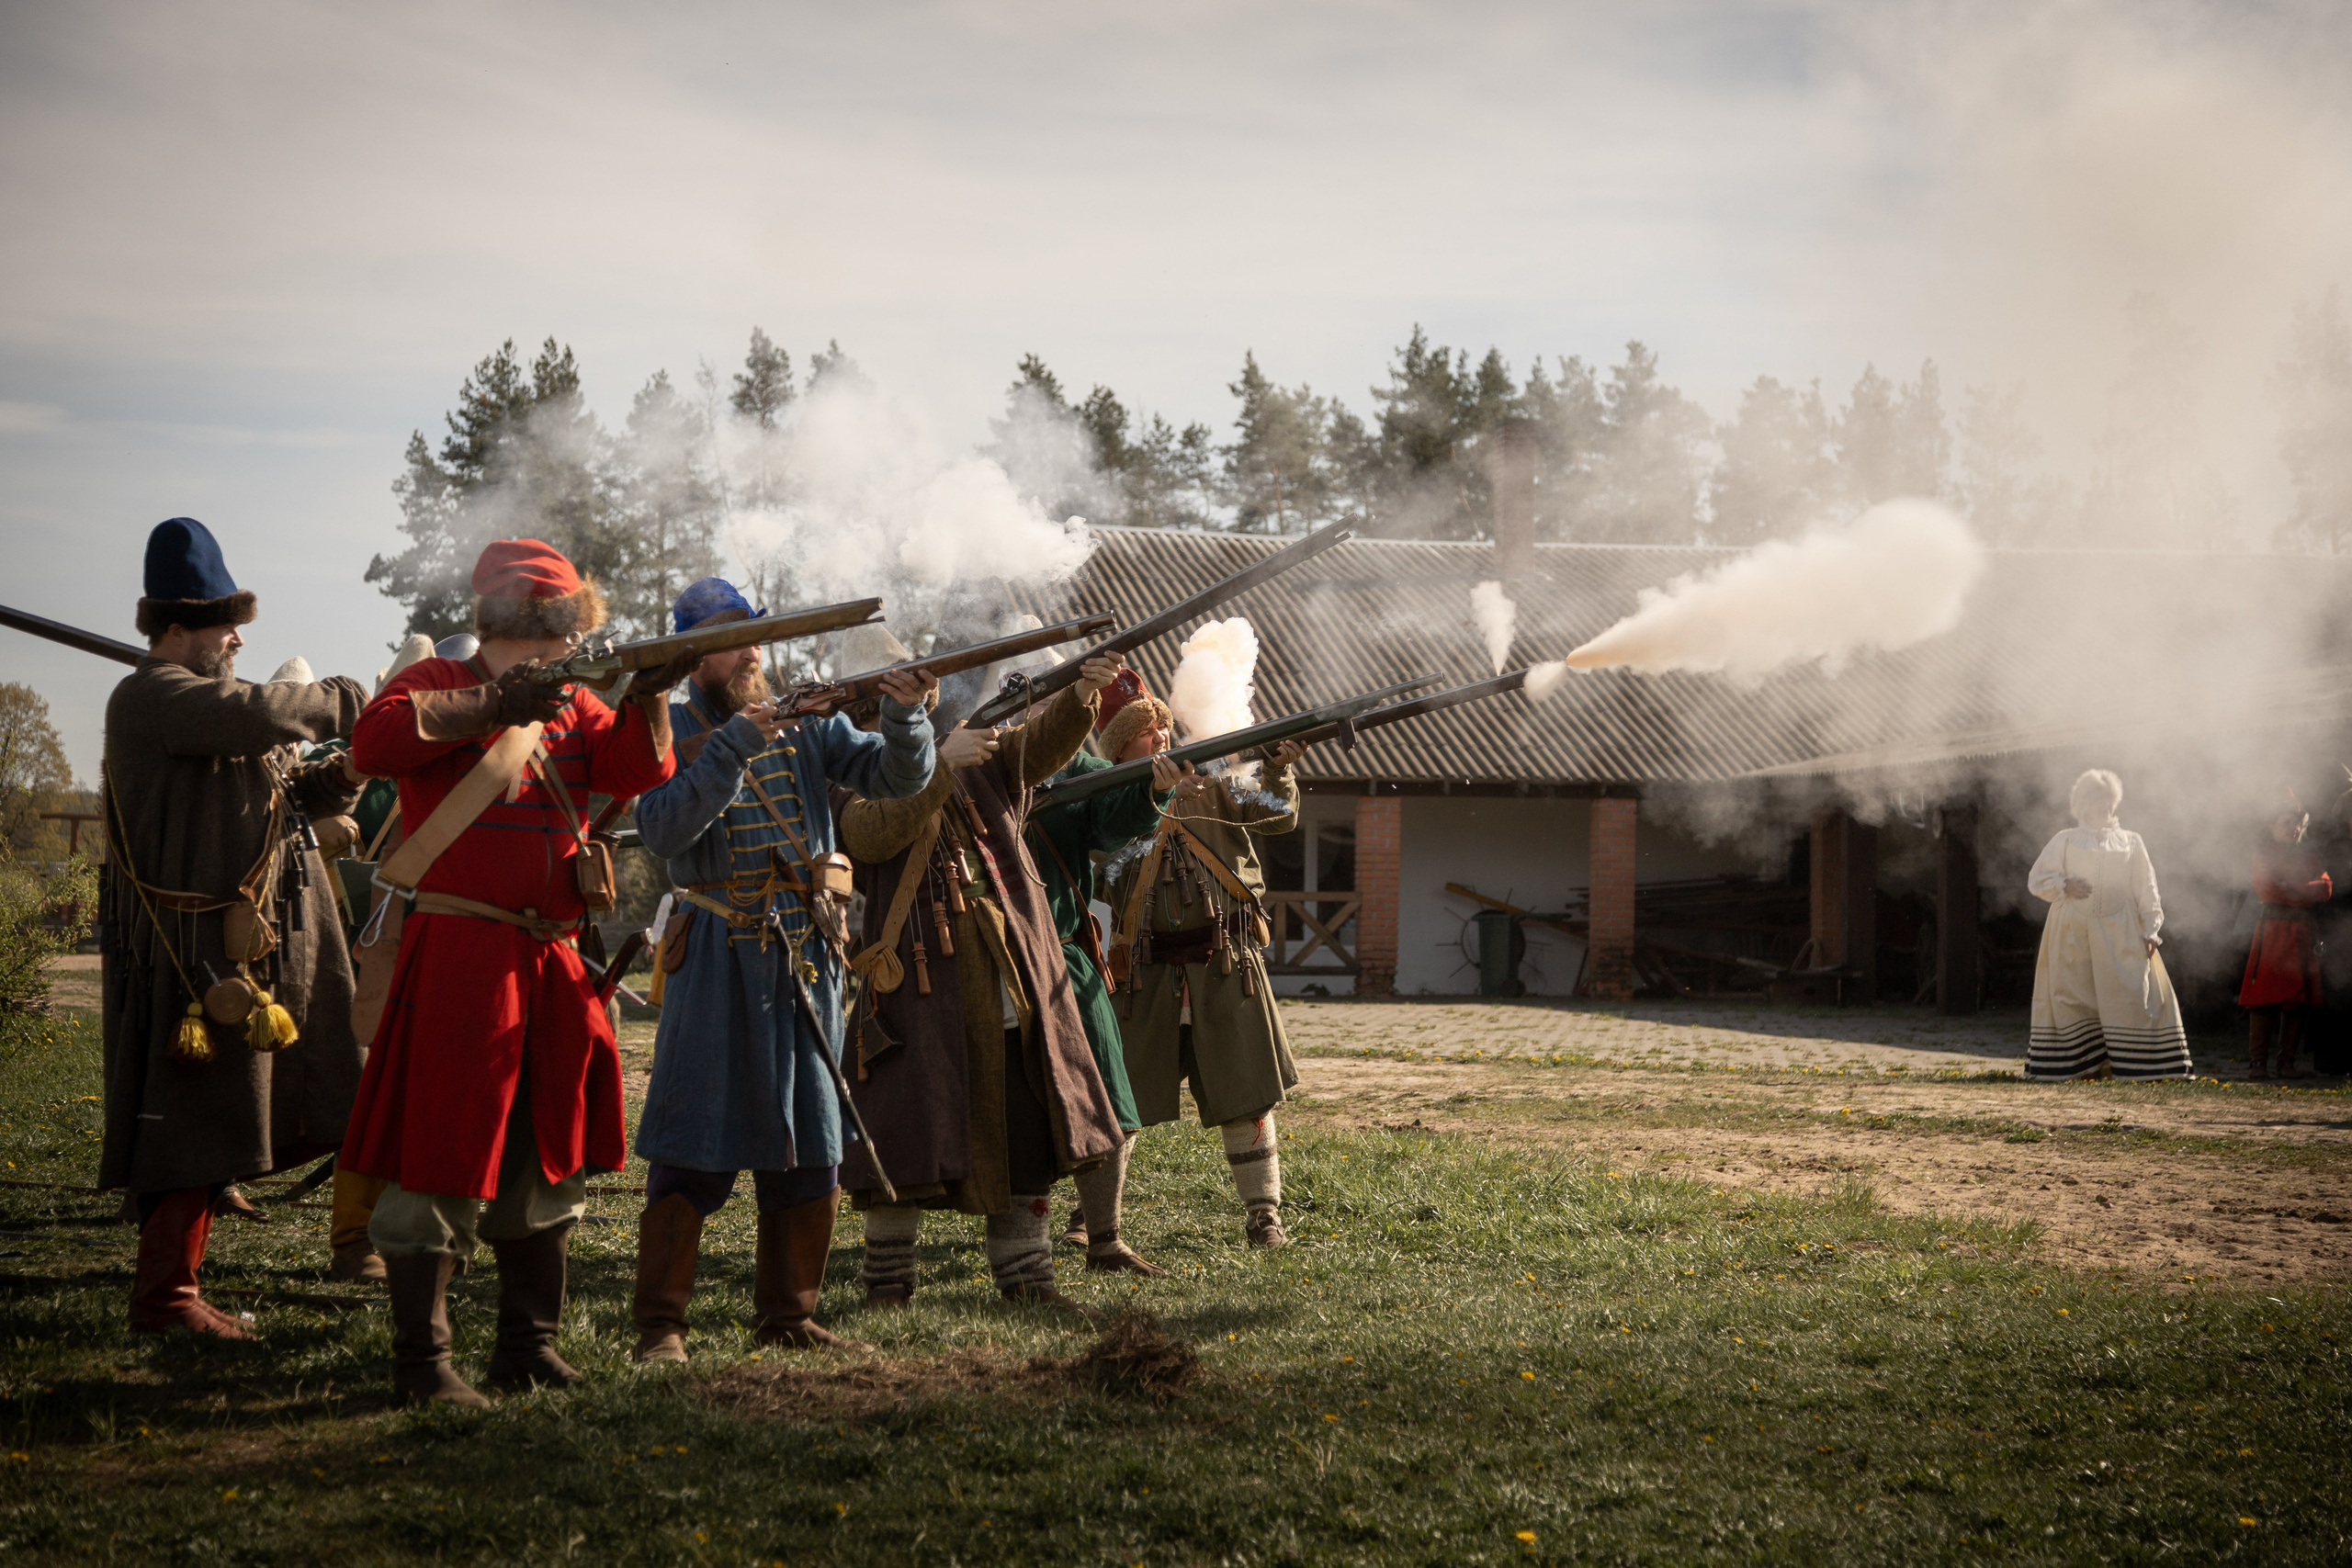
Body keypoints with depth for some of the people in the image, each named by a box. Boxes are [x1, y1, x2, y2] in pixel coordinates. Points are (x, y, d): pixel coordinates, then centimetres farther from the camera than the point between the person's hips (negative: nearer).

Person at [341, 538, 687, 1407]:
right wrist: (493, 706, -25)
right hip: (456, 954, -8)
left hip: (551, 965, 8)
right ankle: (420, 1360, 0)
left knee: (549, 1155, 13)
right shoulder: (438, 684, -2)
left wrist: (649, 697, -13)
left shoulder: (570, 703, 17)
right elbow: (372, 742, -21)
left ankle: (529, 1345, 25)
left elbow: (637, 769, 5)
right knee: (443, 1157, -7)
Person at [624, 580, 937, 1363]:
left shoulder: (806, 721, 8)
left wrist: (906, 717, -20)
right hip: (717, 954, -4)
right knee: (694, 1148, -6)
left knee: (808, 1145, 9)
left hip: (806, 953, 4)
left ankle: (789, 1313, 20)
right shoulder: (669, 730, -2)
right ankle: (661, 1322, 0)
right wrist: (734, 744, -23)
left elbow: (897, 778, -1)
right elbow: (664, 830, -18)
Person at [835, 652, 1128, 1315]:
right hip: (921, 984, -5)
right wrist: (940, 766, -28)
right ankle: (887, 1281, 10)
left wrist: (1081, 696, -21)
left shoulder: (982, 760, 14)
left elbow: (1043, 743, -1)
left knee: (1026, 1130, 9)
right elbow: (874, 833, -20)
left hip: (1012, 983, 5)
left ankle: (1025, 1277, 19)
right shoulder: (854, 779, 0)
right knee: (909, 1137, -4)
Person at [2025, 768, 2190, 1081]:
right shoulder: (2065, 841, 13)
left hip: (2120, 934, 1)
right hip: (2073, 934, -1)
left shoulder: (2130, 842, 16)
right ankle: (2082, 1064, 1)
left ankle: (2129, 1064, -7)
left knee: (2129, 994, -8)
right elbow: (2037, 880, 9)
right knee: (2076, 999, -3)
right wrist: (2064, 886, -10)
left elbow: (2145, 890, 11)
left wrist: (2150, 930, 0)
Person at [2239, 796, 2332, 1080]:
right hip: (2271, 928, -4)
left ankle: (2287, 1062, 5)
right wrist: (2305, 893, -5)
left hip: (2302, 932, 4)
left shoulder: (2307, 854, 14)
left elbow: (2325, 888, 1)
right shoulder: (2263, 852, 3)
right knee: (2264, 995, -8)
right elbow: (2266, 889, -10)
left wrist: (2290, 891, -10)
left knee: (2296, 998, 1)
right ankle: (2258, 1062, -5)